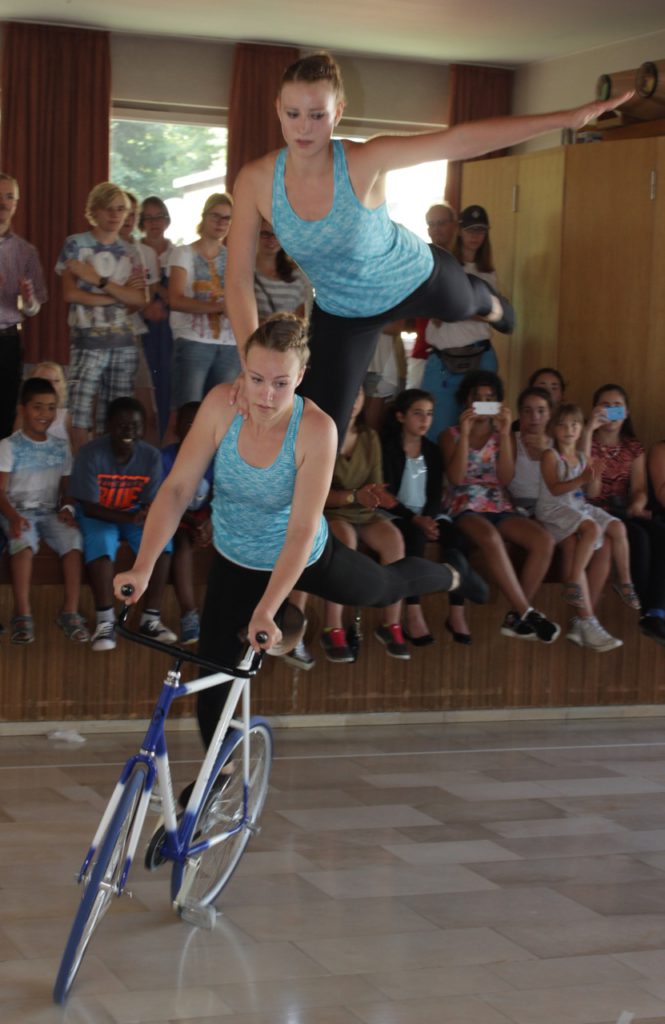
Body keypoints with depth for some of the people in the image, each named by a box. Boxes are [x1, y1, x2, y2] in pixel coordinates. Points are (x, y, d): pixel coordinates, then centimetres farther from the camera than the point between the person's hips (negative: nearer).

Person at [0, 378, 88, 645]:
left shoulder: (61, 447, 11)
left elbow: (66, 487, 14)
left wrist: (66, 508, -9)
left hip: (50, 511, 3)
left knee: (73, 537, -29)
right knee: (24, 540, -37)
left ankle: (70, 612, -25)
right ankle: (23, 615, -33)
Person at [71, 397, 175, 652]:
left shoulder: (151, 456, -10)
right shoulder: (91, 454, -21)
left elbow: (151, 505, -9)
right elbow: (90, 507, -22)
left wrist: (148, 516, -34)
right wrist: (129, 518, -35)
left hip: (134, 513, 3)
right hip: (97, 515, -3)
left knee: (161, 540, -26)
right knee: (101, 544, -36)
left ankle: (150, 618, -17)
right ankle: (105, 621, -27)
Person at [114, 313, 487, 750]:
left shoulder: (316, 429, -32)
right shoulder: (221, 405, -25)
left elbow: (302, 530, -35)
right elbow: (177, 489, -25)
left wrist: (265, 611, -44)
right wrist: (143, 567, -38)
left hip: (306, 559, -1)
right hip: (237, 564, 1)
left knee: (387, 586, 27)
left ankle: (453, 574, 63)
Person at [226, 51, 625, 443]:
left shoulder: (364, 160, -33)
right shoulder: (256, 181, -27)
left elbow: (460, 140, -35)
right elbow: (239, 280, -21)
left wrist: (567, 118, -39)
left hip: (414, 277, 0)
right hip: (343, 313, 1)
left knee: (462, 306, 34)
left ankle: (489, 302, 74)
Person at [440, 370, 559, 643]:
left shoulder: (500, 435, 17)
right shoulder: (451, 435, 10)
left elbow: (505, 478, 0)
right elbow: (456, 477, -8)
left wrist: (505, 434, -8)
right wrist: (465, 433, -11)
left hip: (499, 507, 4)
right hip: (464, 507, -4)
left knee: (544, 541, -24)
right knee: (490, 538, -39)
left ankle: (516, 618, -20)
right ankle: (527, 613, -35)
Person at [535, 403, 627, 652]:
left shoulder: (581, 457, 15)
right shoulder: (550, 455, -5)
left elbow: (589, 492, 19)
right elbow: (555, 489, -17)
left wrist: (590, 482, -1)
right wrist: (581, 480, -27)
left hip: (579, 506, 7)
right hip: (554, 510, -7)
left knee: (617, 527, -11)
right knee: (593, 528, -31)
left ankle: (625, 583, 1)